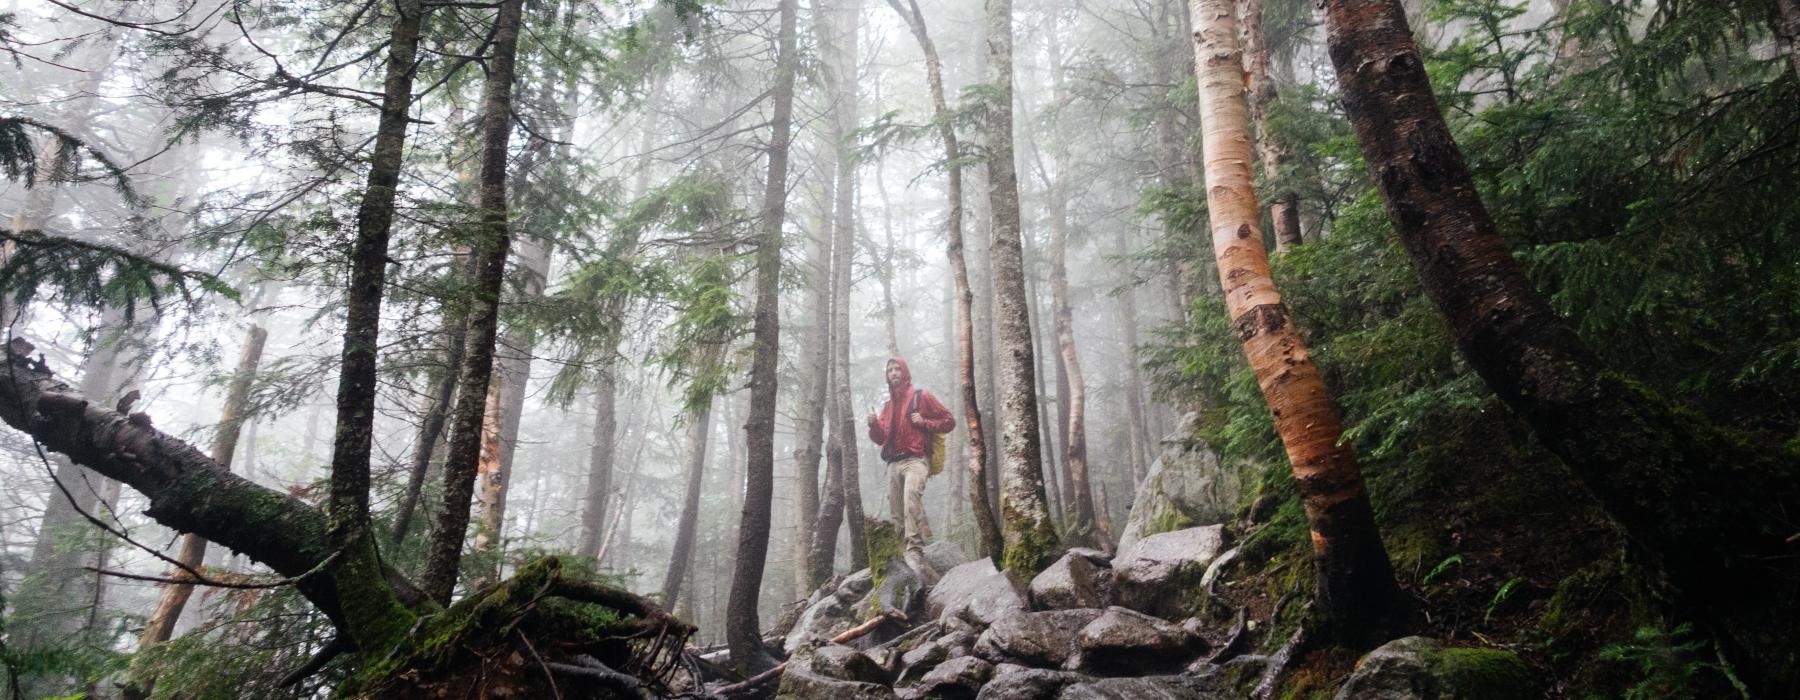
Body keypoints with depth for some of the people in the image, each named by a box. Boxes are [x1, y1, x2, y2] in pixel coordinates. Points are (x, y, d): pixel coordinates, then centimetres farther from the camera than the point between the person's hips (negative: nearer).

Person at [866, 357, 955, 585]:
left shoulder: (921, 397, 9)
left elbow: (949, 421, 8)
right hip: (894, 463, 6)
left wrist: (924, 422, -7)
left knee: (912, 494, -31)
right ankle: (905, 550, 0)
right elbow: (880, 438, 22)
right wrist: (874, 425, 2)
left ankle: (914, 549, -42)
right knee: (898, 512, -2)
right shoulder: (888, 406, 24)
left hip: (916, 459, -6)